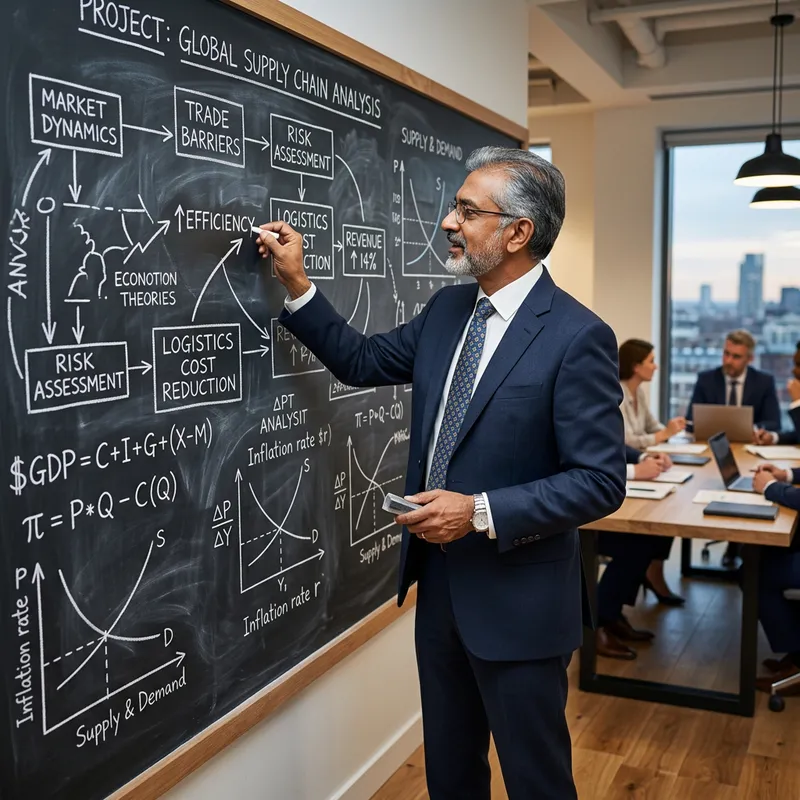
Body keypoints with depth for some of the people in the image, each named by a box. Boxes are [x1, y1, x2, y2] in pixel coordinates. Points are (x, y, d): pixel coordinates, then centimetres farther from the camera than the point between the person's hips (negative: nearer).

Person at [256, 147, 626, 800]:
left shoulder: (577, 337, -19)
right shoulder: (447, 311, 4)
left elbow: (601, 482, -19)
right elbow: (363, 361, 13)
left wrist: (480, 513, -24)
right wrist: (296, 285, 4)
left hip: (517, 601, -7)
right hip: (439, 584, 7)